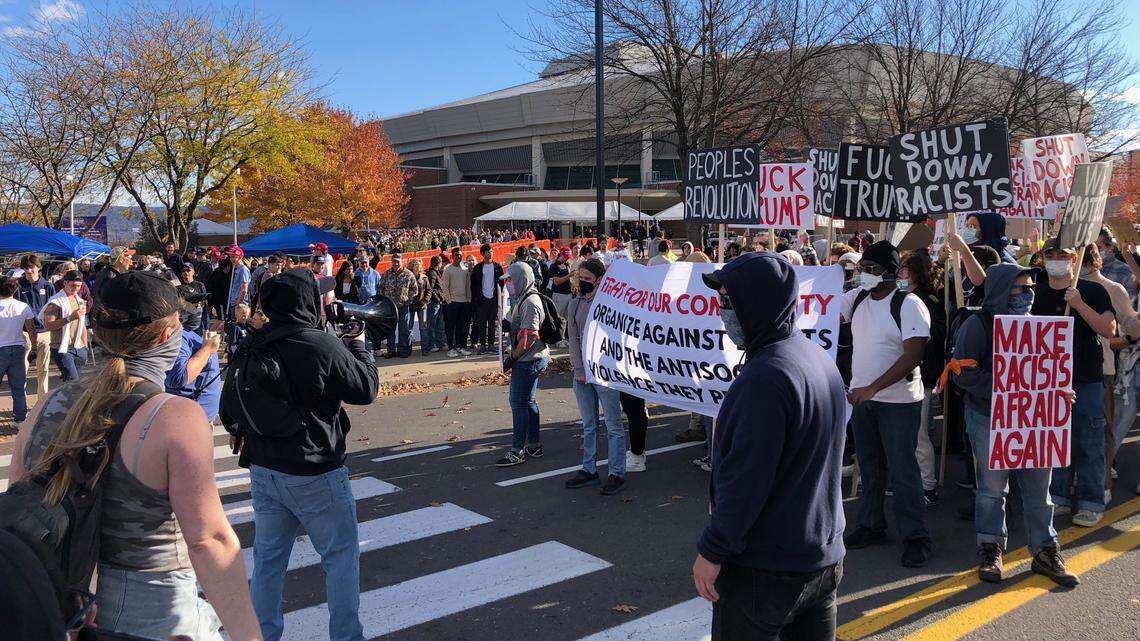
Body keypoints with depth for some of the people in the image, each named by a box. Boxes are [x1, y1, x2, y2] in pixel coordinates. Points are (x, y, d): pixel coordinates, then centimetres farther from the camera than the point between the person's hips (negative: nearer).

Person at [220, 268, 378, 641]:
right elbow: (366, 389, -9)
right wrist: (359, 345, 6)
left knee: (267, 560, 16)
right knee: (341, 557, 10)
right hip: (315, 475, -6)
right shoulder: (324, 347, -21)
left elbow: (228, 410, 10)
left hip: (262, 472, 6)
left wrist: (240, 433, 31)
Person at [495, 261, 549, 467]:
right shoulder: (524, 299, 15)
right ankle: (534, 446, 24)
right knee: (528, 403, 15)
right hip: (530, 360, 10)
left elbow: (528, 337, -23)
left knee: (519, 404, -6)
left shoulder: (530, 302, -18)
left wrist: (513, 357, -16)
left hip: (528, 360, -10)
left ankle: (517, 451, 0)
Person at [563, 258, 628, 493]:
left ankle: (617, 474, 7)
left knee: (613, 425, 1)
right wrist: (579, 369, -3)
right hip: (581, 373, 6)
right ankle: (589, 470, 23)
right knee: (588, 425, 14)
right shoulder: (575, 305, 9)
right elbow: (573, 339, 8)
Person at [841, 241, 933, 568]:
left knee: (902, 470, -2)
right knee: (869, 467, 16)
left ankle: (915, 537, 10)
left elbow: (913, 355, -21)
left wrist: (873, 388, -27)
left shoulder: (909, 305, -14)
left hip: (898, 401, -6)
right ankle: (871, 526, 29)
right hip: (862, 397, 6)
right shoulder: (857, 298, 4)